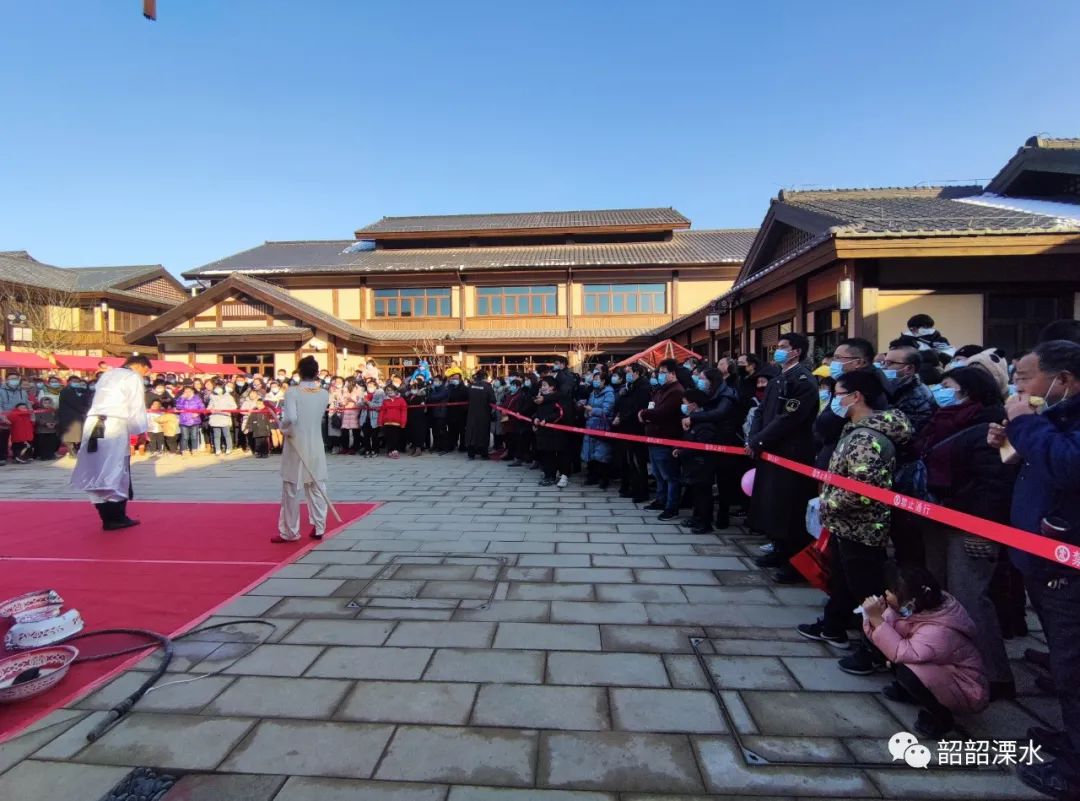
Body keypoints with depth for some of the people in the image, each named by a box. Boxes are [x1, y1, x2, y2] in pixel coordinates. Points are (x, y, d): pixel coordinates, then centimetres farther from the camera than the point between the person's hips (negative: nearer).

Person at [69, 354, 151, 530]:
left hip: (94, 423, 7)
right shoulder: (133, 377, 1)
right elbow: (136, 407, -4)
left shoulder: (107, 375, 24)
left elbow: (100, 401, 20)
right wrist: (141, 431, 7)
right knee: (117, 471, -2)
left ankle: (108, 517, 12)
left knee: (98, 471, 7)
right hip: (115, 425, -7)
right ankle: (116, 517, 1)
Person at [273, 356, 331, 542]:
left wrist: (283, 428, -6)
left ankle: (289, 532, 17)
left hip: (295, 447, -3)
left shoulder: (292, 391, -12)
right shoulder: (324, 394, 0)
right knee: (317, 489, 12)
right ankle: (318, 528, 15)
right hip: (316, 448, 3)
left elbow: (290, 417, -25)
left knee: (290, 491, 8)